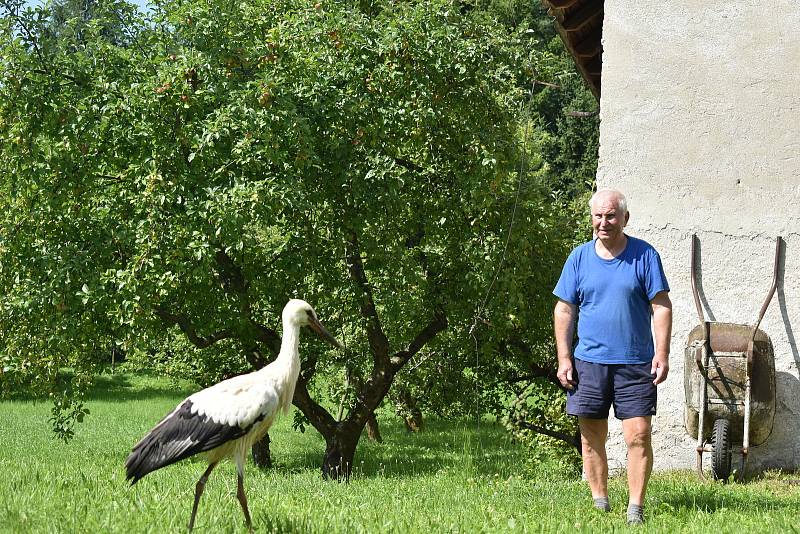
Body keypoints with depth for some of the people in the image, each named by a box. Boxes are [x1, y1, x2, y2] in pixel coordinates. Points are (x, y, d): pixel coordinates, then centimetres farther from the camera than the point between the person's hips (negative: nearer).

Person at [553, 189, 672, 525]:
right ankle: (600, 505, 18)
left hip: (635, 363, -2)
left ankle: (636, 508, -1)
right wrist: (564, 358, 2)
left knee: (639, 435, -7)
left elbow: (661, 307, 0)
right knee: (591, 439, 7)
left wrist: (662, 353, -8)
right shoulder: (580, 257, 6)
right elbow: (564, 310, 9)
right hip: (588, 362, 2)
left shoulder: (644, 255, 0)